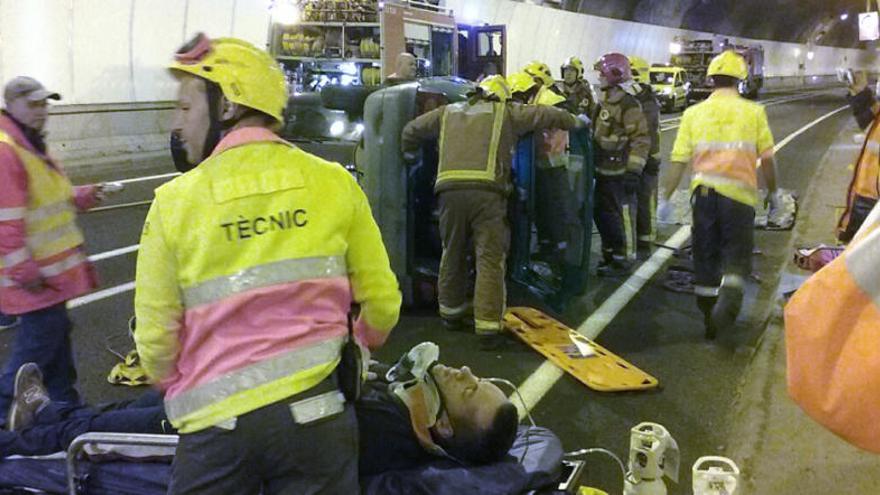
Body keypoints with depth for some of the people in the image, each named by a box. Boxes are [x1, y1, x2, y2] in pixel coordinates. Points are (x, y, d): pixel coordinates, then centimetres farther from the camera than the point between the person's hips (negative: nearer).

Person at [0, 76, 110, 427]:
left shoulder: (32, 146, 16)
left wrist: (80, 197, 8)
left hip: (53, 268, 11)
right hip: (34, 276, -10)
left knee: (57, 332, 18)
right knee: (40, 336, -5)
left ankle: (65, 402, 31)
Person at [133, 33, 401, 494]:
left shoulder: (175, 201, -8)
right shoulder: (334, 181, -4)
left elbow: (156, 338, -4)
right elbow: (382, 300, 2)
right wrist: (360, 347, 23)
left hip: (218, 421, -1)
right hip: (319, 411, 1)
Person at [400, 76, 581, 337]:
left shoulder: (448, 112, 25)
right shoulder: (506, 112, 15)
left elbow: (412, 130, 32)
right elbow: (549, 115, 17)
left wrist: (409, 153, 51)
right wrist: (573, 121, 36)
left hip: (450, 190, 4)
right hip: (487, 191, -3)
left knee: (452, 254, 19)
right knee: (490, 259, 1)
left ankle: (451, 313, 32)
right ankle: (488, 326, -1)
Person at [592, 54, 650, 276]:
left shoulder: (628, 105, -14)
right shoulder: (604, 102, 13)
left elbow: (641, 139, -16)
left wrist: (634, 171, -19)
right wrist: (594, 165, 22)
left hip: (620, 173, -9)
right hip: (603, 171, 9)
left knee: (622, 216, -1)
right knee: (601, 213, 16)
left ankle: (623, 259, 9)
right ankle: (609, 253, 30)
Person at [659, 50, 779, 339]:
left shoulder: (694, 113, 6)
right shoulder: (753, 112, 4)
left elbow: (678, 161, 3)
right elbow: (767, 158, 3)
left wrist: (666, 198, 8)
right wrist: (773, 192, 16)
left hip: (704, 193, 2)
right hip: (740, 194, -1)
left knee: (705, 255, 12)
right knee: (737, 256, 4)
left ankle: (710, 319, 19)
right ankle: (729, 297, -27)